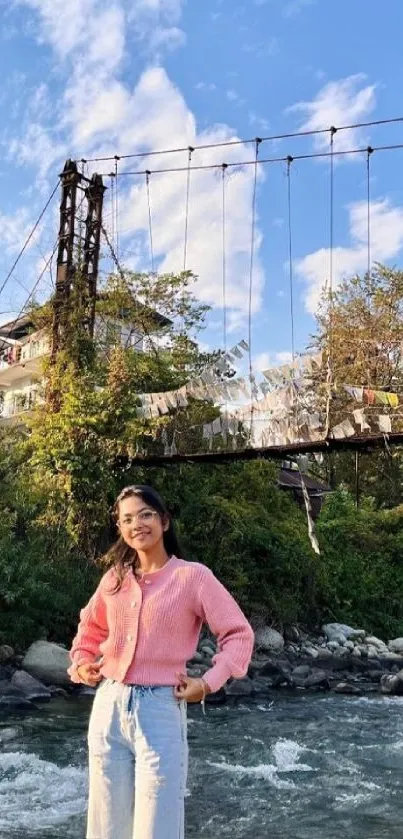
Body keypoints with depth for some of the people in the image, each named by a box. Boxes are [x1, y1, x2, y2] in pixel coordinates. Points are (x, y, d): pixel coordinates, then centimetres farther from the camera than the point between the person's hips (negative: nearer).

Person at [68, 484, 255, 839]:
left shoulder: (193, 576, -8)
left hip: (161, 709, -5)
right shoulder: (114, 578, 6)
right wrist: (81, 662, 8)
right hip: (109, 706, 5)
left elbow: (239, 633, -5)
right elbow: (91, 627, 24)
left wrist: (209, 683, -12)